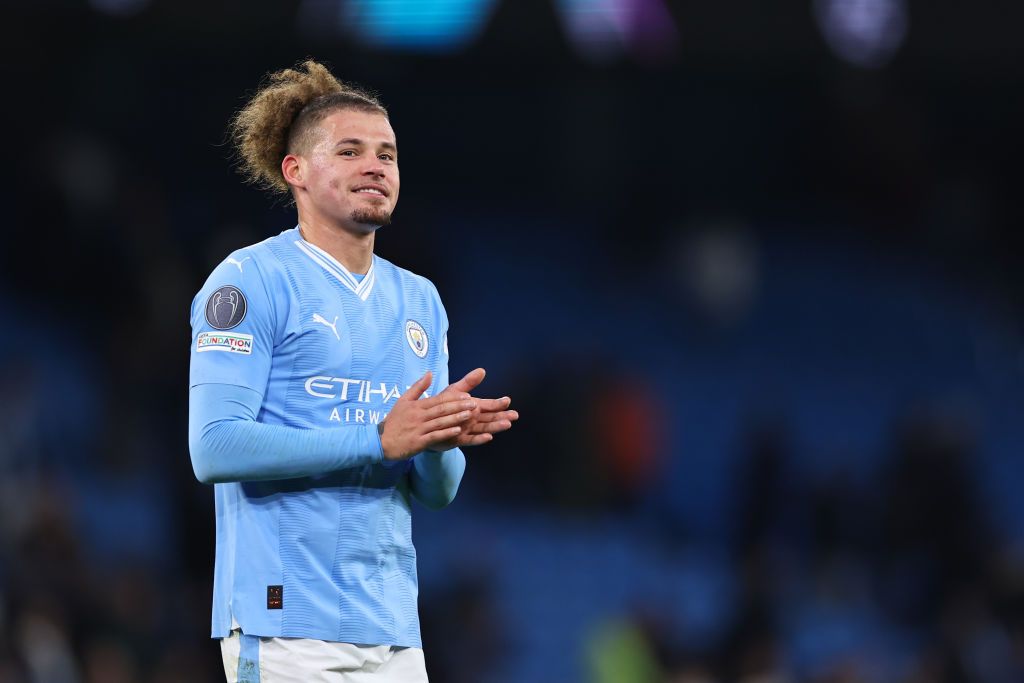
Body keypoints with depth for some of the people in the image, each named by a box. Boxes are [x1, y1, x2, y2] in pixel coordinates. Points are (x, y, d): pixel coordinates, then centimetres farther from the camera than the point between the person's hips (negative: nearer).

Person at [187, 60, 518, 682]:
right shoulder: (252, 280, -3)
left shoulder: (419, 300, 16)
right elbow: (214, 448, -15)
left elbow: (437, 492, 16)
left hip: (394, 630, 6)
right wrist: (380, 439, -18)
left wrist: (441, 441, -8)